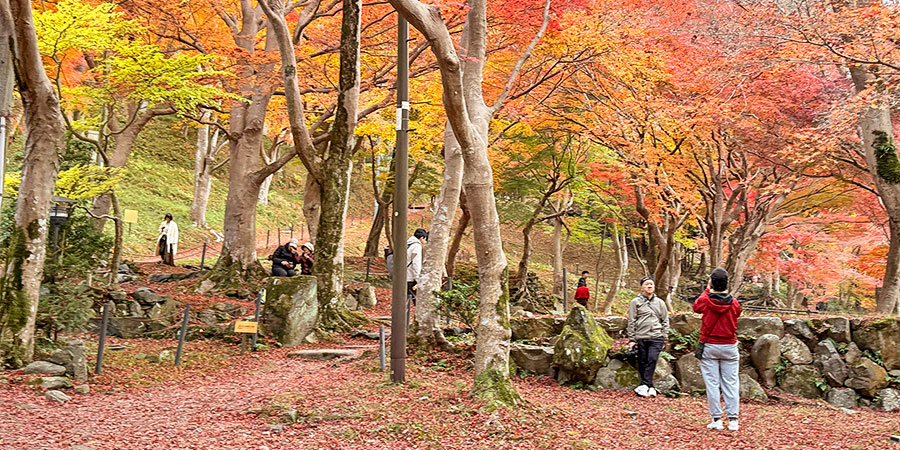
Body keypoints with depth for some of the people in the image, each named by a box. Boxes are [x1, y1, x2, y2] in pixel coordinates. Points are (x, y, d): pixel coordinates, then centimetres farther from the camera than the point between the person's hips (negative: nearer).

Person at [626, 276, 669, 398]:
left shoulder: (660, 302, 14)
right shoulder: (636, 302, 6)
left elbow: (665, 320, 18)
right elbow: (631, 322, 5)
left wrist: (663, 336, 8)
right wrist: (631, 339, 0)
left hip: (656, 337, 1)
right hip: (641, 337, 0)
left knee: (652, 359, -16)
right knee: (643, 362, 1)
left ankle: (644, 385, -16)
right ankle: (650, 387, 9)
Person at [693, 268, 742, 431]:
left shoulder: (705, 300, -9)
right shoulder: (734, 303, -6)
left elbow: (695, 307, 13)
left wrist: (707, 290, 18)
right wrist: (725, 292, 15)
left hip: (709, 347, -1)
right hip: (729, 347, 2)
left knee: (712, 383, 3)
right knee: (731, 383, 7)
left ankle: (716, 420, 3)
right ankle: (733, 420, 7)